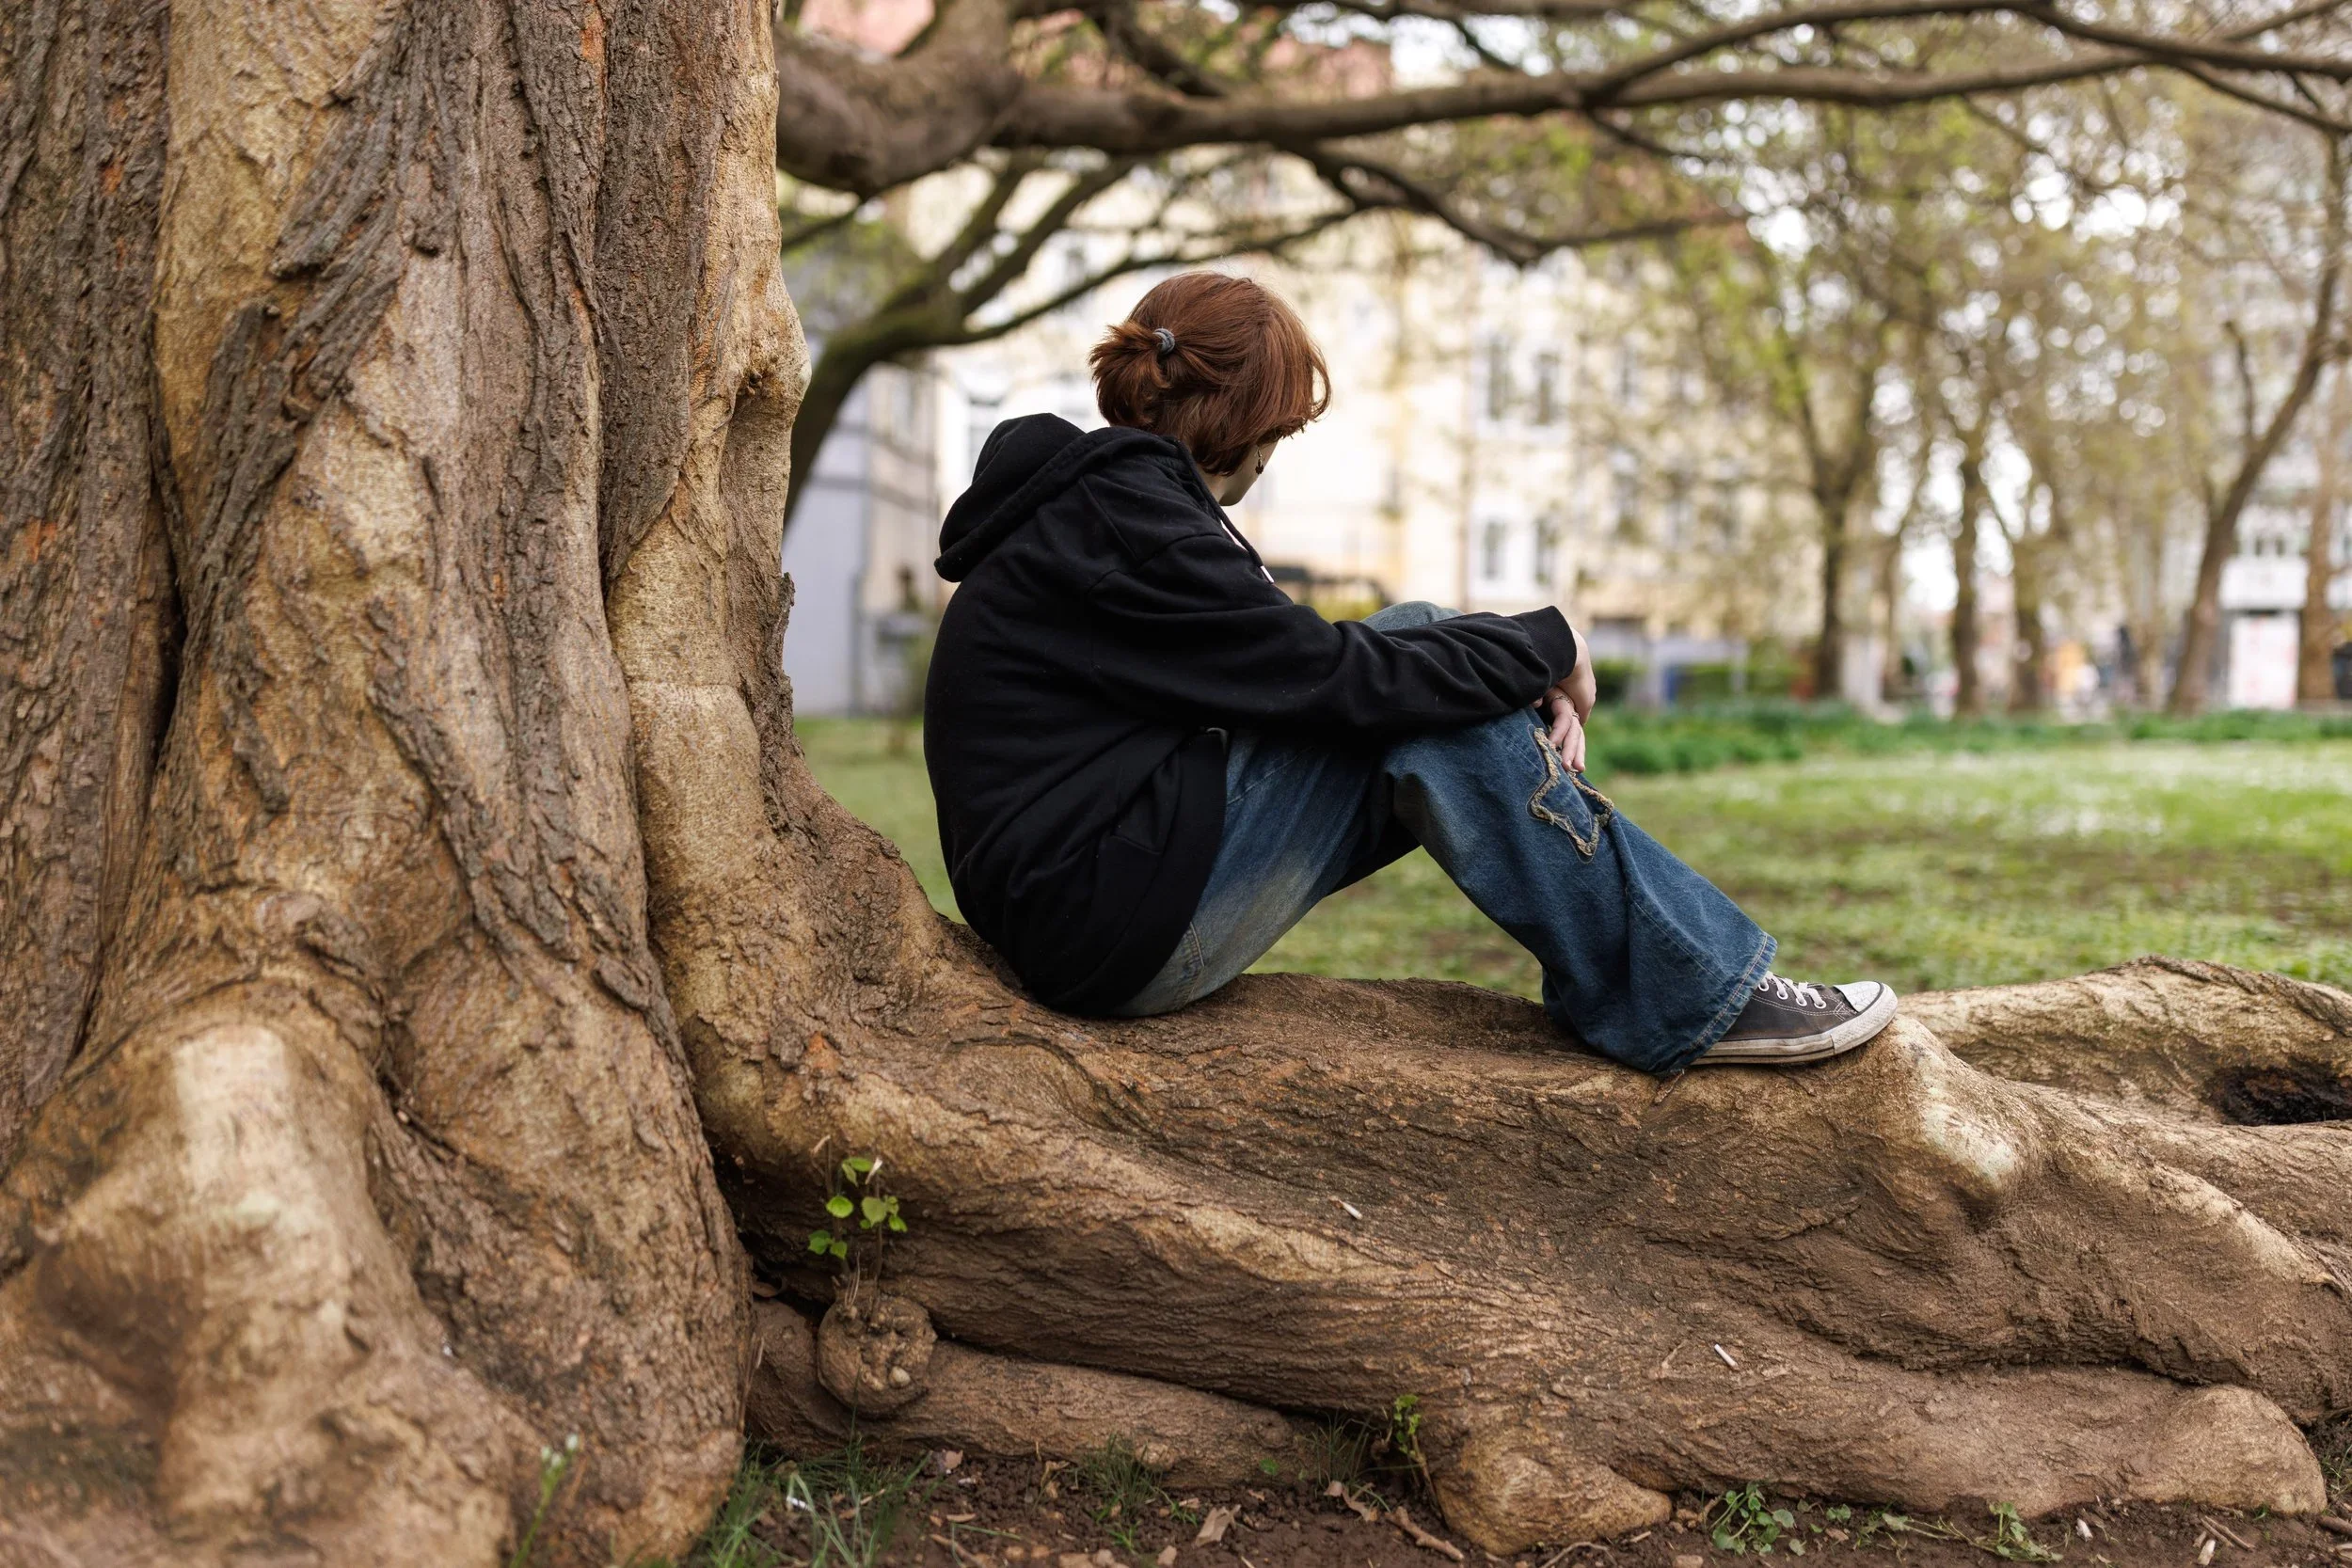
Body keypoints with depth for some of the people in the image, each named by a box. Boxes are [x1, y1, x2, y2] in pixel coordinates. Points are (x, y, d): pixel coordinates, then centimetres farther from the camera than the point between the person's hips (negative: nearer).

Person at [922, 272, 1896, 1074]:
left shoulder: (1109, 490, 15)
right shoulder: (1116, 512, -16)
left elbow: (1295, 667, 12)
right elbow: (1333, 675, -19)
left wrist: (1529, 694, -1)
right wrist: (1546, 648, -4)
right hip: (1115, 928, -10)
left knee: (1421, 661, 5)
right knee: (1424, 709, -12)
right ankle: (1689, 997, -5)